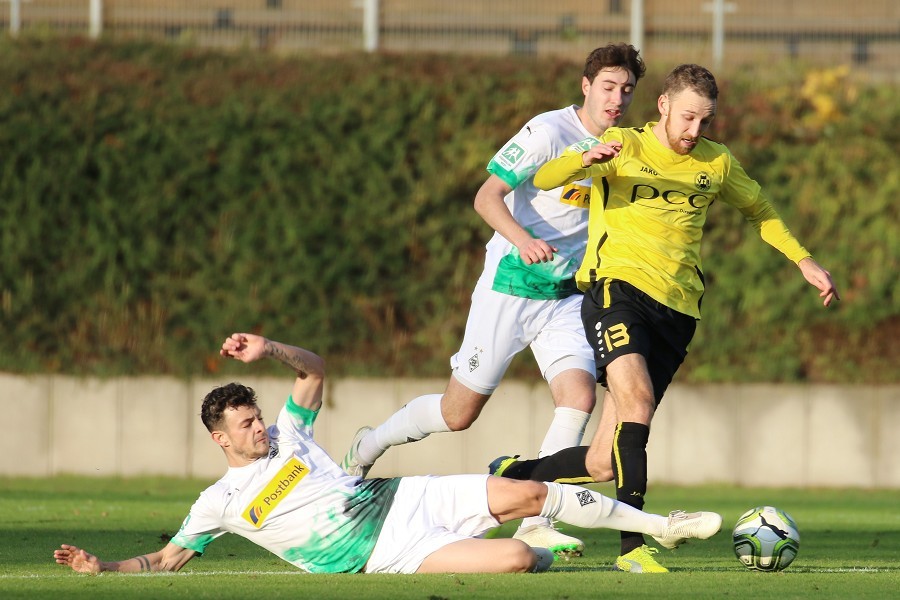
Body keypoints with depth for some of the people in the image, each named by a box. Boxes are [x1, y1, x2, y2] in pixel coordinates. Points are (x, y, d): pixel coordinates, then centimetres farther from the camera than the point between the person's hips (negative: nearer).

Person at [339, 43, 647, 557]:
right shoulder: (548, 132, -15)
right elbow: (488, 196, -17)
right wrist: (521, 239, -34)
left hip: (567, 296, 5)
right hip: (511, 286, -5)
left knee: (580, 395, -18)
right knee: (460, 412, 2)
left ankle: (536, 524, -14)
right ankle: (371, 446, 30)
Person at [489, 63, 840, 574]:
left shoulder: (717, 164, 14)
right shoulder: (624, 147, 2)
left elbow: (759, 209, 32)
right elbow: (544, 180, -10)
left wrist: (805, 261, 21)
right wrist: (585, 158, -31)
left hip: (677, 308, 4)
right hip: (618, 286, -4)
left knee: (605, 464, 0)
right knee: (637, 402, -30)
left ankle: (515, 474, 26)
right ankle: (633, 545, -30)